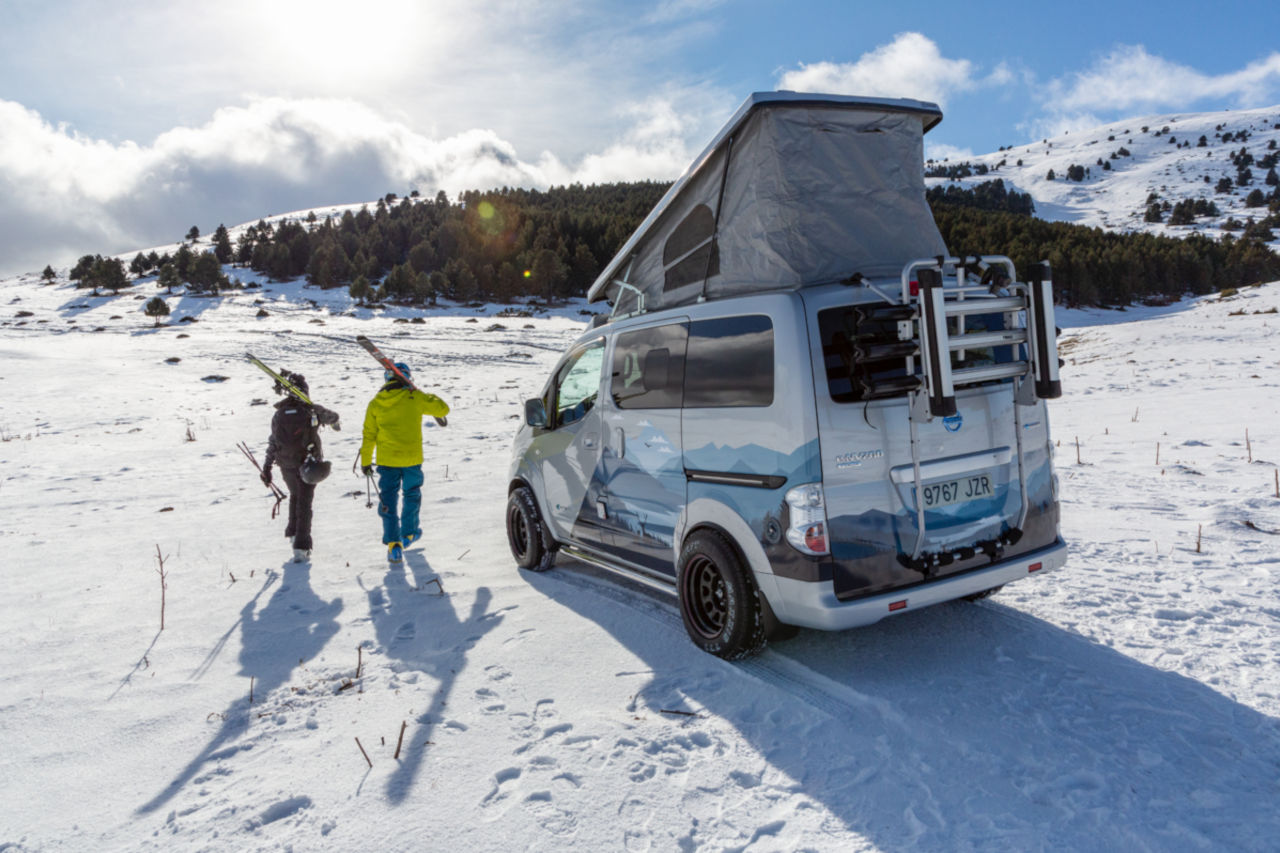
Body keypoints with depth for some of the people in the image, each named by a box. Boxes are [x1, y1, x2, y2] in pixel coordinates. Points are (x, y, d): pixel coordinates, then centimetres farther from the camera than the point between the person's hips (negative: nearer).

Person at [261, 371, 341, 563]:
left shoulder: (279, 414, 0)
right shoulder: (312, 410, -8)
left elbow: (272, 443, 3)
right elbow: (332, 417, 11)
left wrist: (267, 468, 10)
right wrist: (336, 424, 35)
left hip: (286, 465, 3)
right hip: (308, 464, -3)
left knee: (295, 496, 27)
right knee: (304, 503, 1)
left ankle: (293, 531, 38)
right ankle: (301, 547, -4)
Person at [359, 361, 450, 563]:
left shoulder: (375, 403, 1)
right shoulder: (415, 397, -6)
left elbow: (369, 435, 4)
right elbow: (443, 409, 2)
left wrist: (365, 461, 13)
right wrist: (429, 399, 20)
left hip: (387, 460, 1)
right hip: (412, 458, -1)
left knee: (389, 501, 5)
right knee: (412, 495, 21)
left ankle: (394, 544, -4)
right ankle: (408, 534, 35)